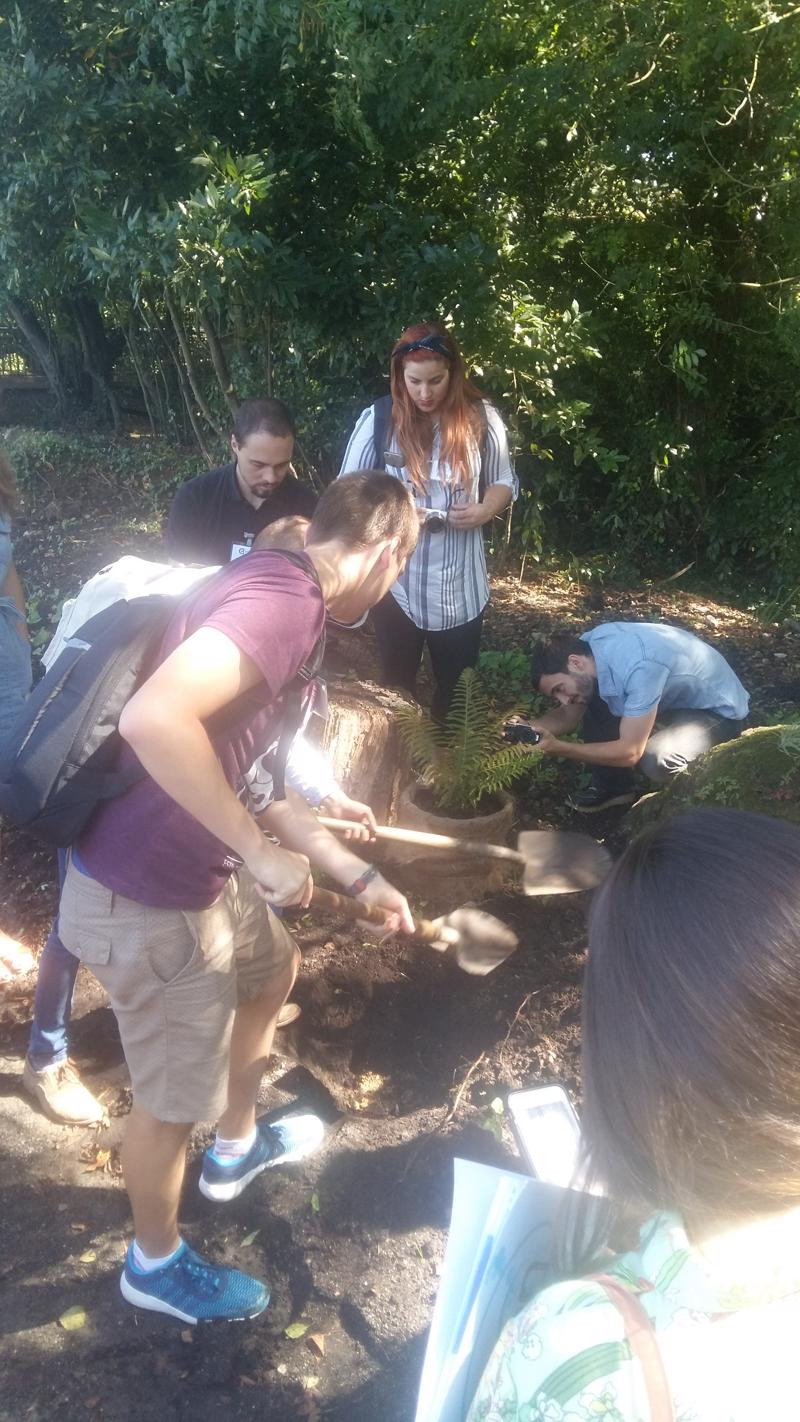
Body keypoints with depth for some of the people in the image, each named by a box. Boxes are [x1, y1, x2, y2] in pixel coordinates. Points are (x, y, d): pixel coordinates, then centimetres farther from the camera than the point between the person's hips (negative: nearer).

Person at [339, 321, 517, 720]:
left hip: (460, 583, 1)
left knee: (455, 686, 17)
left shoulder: (481, 418, -4)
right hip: (394, 579, -1)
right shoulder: (377, 419, -9)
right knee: (397, 685, 16)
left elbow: (505, 482, 7)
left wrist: (485, 510, -14)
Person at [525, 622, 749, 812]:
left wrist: (556, 747, -33)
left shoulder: (638, 667, -38)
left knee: (654, 760, -33)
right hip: (676, 698, 8)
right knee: (590, 700, -6)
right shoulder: (586, 647, -14)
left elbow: (630, 752, -32)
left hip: (720, 709, -8)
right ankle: (612, 787, 9)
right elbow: (569, 715, -1)